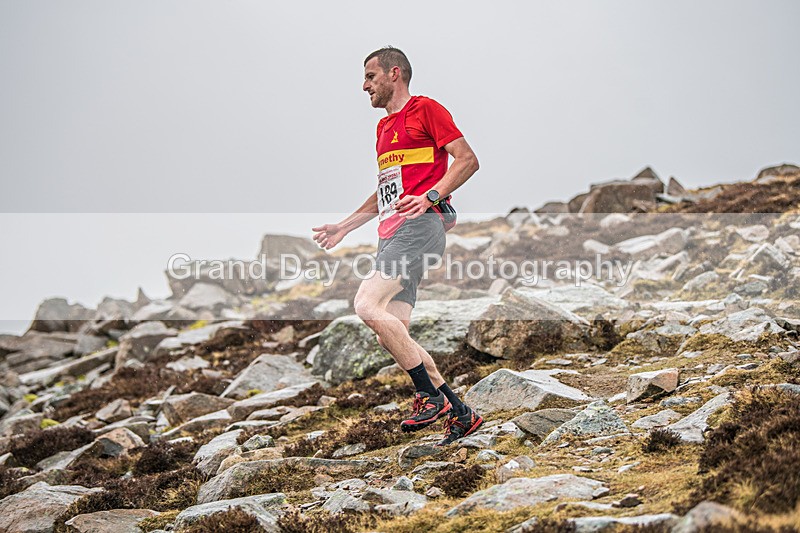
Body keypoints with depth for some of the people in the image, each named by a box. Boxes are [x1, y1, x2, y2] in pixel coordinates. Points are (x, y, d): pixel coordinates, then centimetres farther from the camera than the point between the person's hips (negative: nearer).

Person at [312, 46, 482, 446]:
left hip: (419, 226, -9)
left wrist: (429, 197, -20)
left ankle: (431, 396, -17)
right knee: (391, 336, 0)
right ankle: (461, 415, 6)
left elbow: (467, 160, -8)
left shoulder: (426, 109, 0)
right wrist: (343, 227, 30)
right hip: (391, 233, 9)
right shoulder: (384, 127, 26)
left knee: (367, 305, -24)